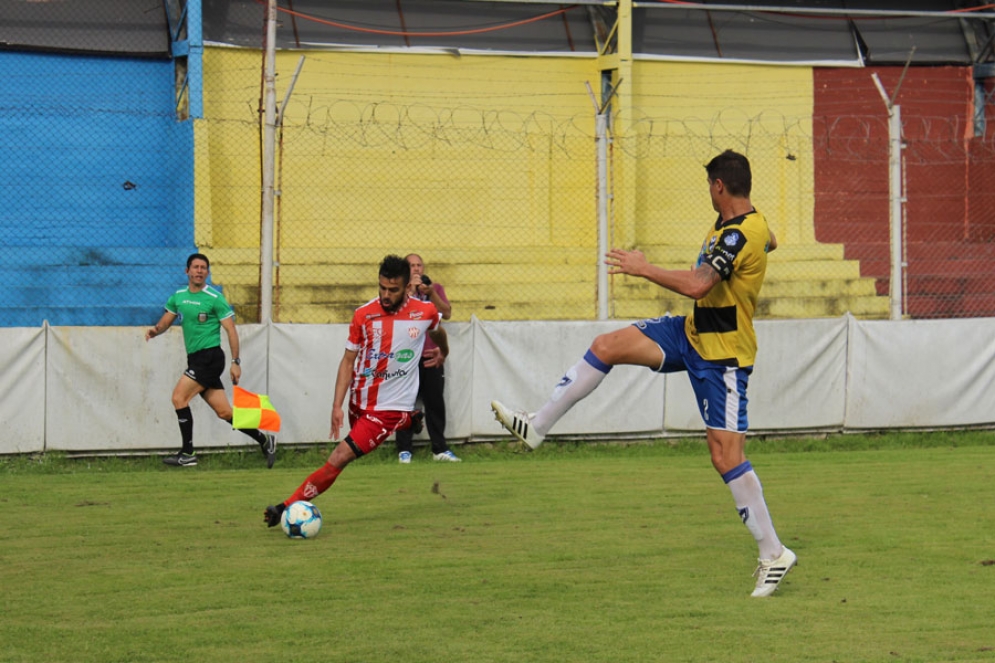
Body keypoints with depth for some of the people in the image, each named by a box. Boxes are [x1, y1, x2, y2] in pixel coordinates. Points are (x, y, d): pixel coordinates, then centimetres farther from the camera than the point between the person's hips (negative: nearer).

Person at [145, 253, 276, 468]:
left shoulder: (215, 298, -8)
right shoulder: (178, 296, 12)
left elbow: (231, 329, -7)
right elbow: (165, 321, 17)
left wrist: (236, 362, -12)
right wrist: (155, 330, -7)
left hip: (210, 356, -7)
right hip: (195, 359, 7)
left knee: (179, 396, -16)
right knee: (224, 412, 5)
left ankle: (187, 454, -11)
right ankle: (264, 440, 17)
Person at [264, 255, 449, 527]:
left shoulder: (425, 313, -7)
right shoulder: (364, 314, -6)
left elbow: (438, 331, 20)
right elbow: (348, 360, -1)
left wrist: (443, 353, 40)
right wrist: (337, 405, -11)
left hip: (392, 407, -4)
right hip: (360, 401, 4)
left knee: (340, 457, -15)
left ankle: (287, 508, -12)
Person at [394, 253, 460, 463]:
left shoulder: (436, 287, 12)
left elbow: (447, 313, -2)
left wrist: (431, 293, -12)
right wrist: (411, 289, -15)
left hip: (432, 356, 2)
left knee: (435, 403, 3)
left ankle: (440, 449, 9)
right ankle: (404, 449, 2)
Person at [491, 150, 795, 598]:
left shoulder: (742, 233, -24)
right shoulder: (732, 225, 5)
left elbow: (696, 286, -35)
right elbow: (767, 241, 32)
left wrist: (642, 268, -23)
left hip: (723, 355, -9)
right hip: (691, 333, 9)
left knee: (726, 456, -11)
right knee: (605, 347, 0)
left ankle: (773, 554, -1)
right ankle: (536, 427, 9)